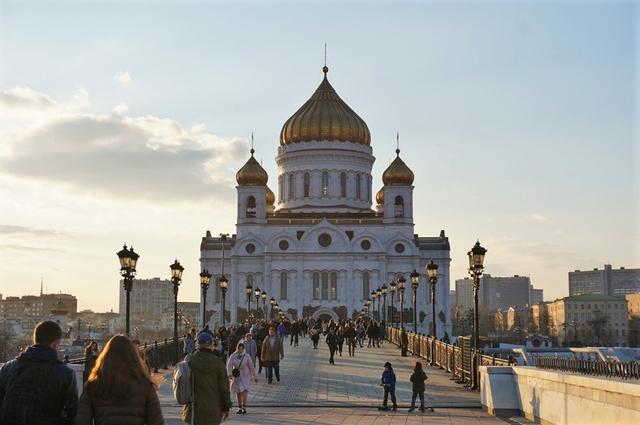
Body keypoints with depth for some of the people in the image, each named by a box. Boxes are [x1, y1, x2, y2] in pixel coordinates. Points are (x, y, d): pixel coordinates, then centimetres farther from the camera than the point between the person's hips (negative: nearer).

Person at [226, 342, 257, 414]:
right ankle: (239, 408, 17)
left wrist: (255, 376, 1)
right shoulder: (233, 356, -2)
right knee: (238, 392, 8)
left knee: (244, 391, -16)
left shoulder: (247, 356, -5)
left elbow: (251, 367, -2)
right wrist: (230, 374, -24)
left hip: (245, 376, -3)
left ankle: (244, 407, -18)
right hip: (236, 377, 3)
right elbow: (229, 365, -9)